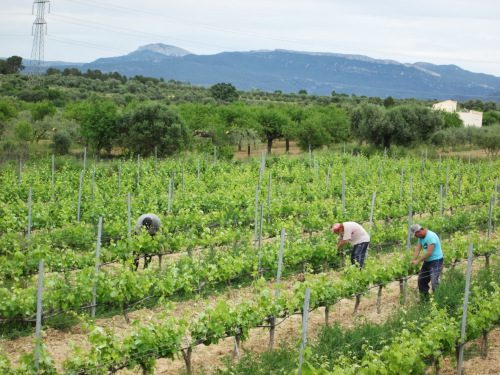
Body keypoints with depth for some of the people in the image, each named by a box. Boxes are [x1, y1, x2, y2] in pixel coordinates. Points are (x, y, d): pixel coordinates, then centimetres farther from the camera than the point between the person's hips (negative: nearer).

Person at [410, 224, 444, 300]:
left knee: (434, 282, -17)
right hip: (427, 261, 10)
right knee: (421, 280, 15)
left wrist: (418, 261, -20)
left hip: (436, 261, -10)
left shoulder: (431, 236, -23)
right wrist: (413, 260, -11)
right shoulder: (421, 237, 6)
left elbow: (429, 252, -26)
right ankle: (424, 299, 26)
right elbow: (417, 250, 2)